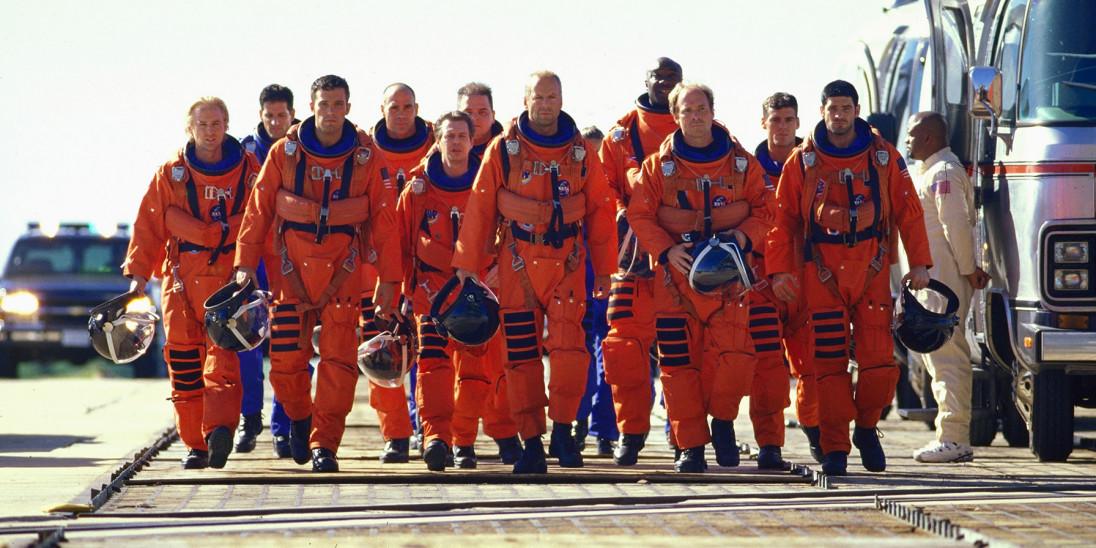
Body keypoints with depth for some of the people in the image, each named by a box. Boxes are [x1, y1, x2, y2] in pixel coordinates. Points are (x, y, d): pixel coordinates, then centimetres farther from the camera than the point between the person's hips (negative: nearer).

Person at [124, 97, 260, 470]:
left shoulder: (248, 170, 8)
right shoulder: (170, 173, 10)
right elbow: (149, 225, 10)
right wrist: (138, 272, 2)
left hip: (229, 275, -2)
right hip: (182, 277, 2)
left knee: (223, 352, -18)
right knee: (183, 357, -1)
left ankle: (220, 428, -32)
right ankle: (194, 443, 4)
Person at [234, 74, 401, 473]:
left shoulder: (367, 157, -1)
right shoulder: (285, 152, 1)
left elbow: (384, 219, 0)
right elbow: (259, 209, 2)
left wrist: (388, 278, -3)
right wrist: (245, 262, -4)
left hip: (342, 273, -1)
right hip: (293, 270, 1)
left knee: (338, 361, -8)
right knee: (285, 361, 0)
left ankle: (324, 444, -1)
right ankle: (299, 417, 29)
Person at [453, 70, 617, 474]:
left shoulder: (580, 152, 6)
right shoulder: (503, 149, 2)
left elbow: (600, 210, 10)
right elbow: (480, 208, 2)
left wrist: (603, 268, 9)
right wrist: (468, 263, -2)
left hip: (567, 264, 0)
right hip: (517, 266, 0)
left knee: (570, 347, -14)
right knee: (521, 354, 1)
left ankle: (563, 429, -1)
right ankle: (531, 441, 8)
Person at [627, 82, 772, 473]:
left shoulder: (741, 163, 6)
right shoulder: (658, 166, 4)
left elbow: (763, 211, 10)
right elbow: (639, 216, 2)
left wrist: (744, 236, -10)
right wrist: (667, 250, -12)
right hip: (678, 274, 0)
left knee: (734, 356, -15)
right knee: (679, 362, -2)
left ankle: (722, 420, 10)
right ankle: (691, 445, 7)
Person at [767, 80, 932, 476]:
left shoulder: (884, 157, 6)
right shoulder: (802, 162, 5)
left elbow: (908, 212, 8)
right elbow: (782, 219, 4)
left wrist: (919, 263, 1)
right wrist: (780, 270, -4)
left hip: (871, 272, 0)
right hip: (822, 275, 0)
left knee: (879, 361, -7)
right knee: (829, 364, -3)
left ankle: (866, 427, 17)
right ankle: (834, 448, 3)